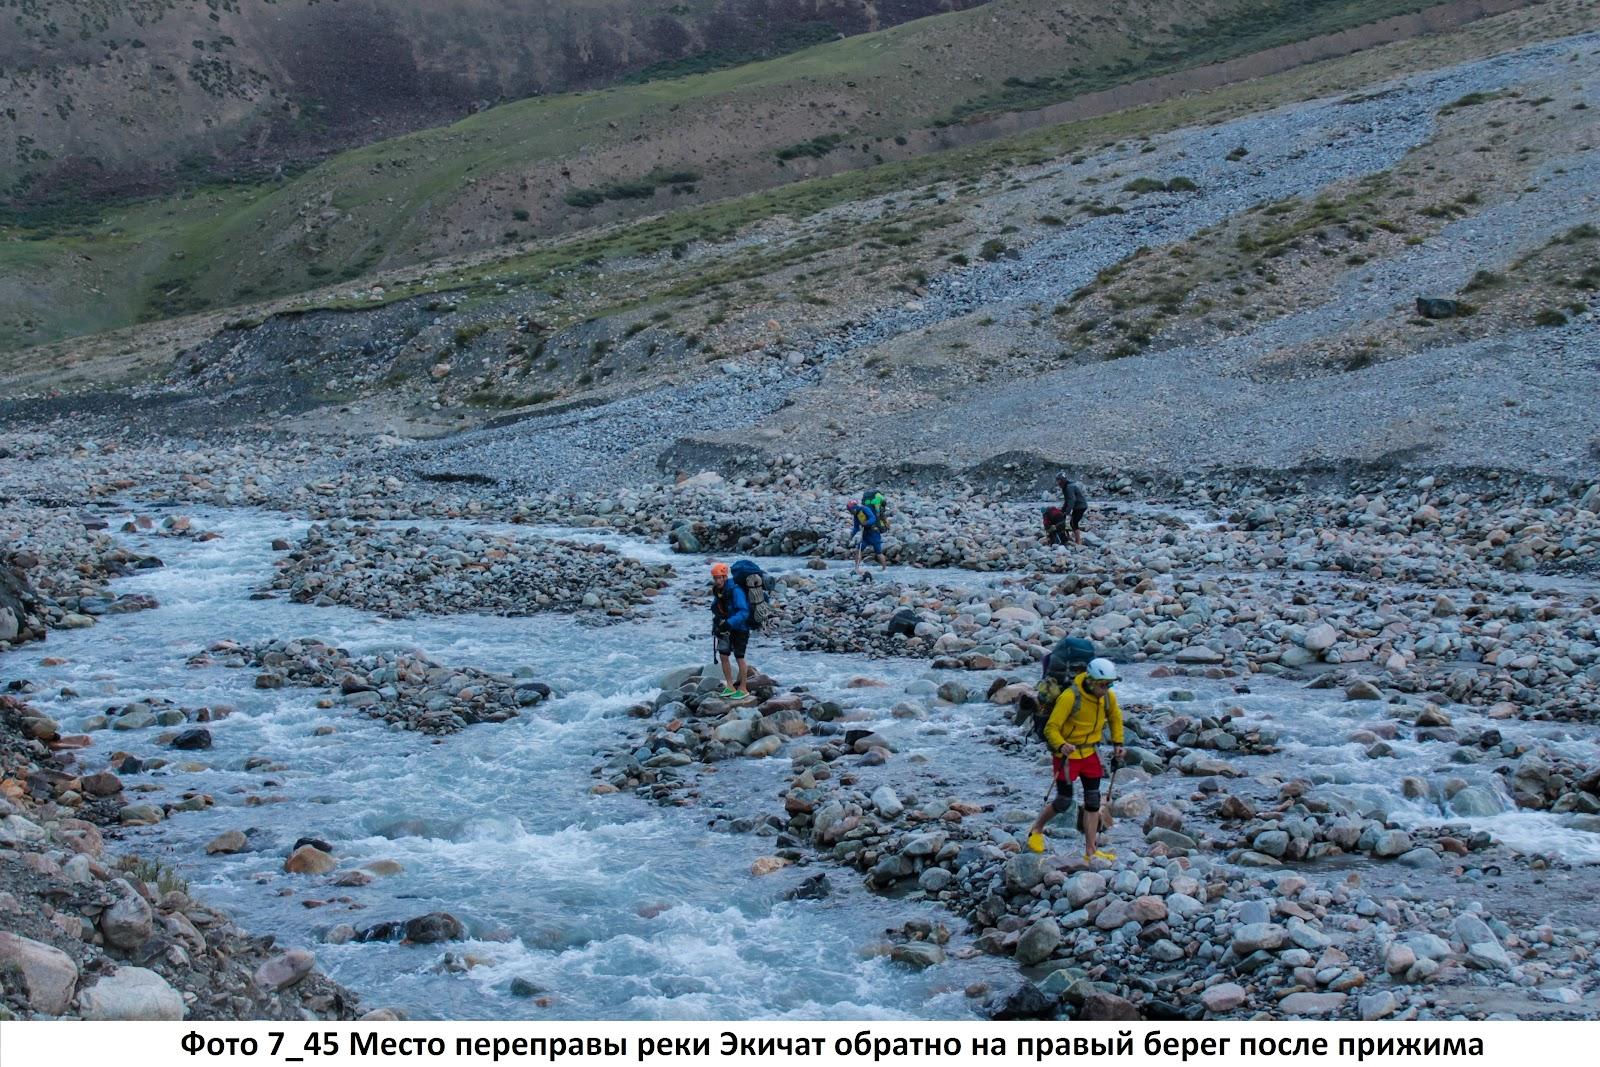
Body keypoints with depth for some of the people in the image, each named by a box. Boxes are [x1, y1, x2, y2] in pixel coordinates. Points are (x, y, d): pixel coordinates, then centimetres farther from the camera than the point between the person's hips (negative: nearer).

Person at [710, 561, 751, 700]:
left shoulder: (735, 590, -26)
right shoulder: (717, 590, -1)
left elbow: (743, 612, -31)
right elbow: (717, 608, 13)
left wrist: (729, 623, -38)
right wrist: (716, 622, -1)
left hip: (739, 628, -7)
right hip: (726, 628, 7)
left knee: (739, 658, 0)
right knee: (723, 656, 4)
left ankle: (743, 690, 12)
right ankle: (730, 687, 14)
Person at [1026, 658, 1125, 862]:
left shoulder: (1108, 697, -6)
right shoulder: (1070, 697, -26)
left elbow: (1115, 718, 16)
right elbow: (1051, 728, -24)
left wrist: (1118, 743, 7)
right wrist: (1061, 745, -42)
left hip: (1089, 752, 6)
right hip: (1067, 754, -6)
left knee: (1093, 801, 3)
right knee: (1064, 801, -1)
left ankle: (1091, 851, 9)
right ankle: (1036, 829, 26)